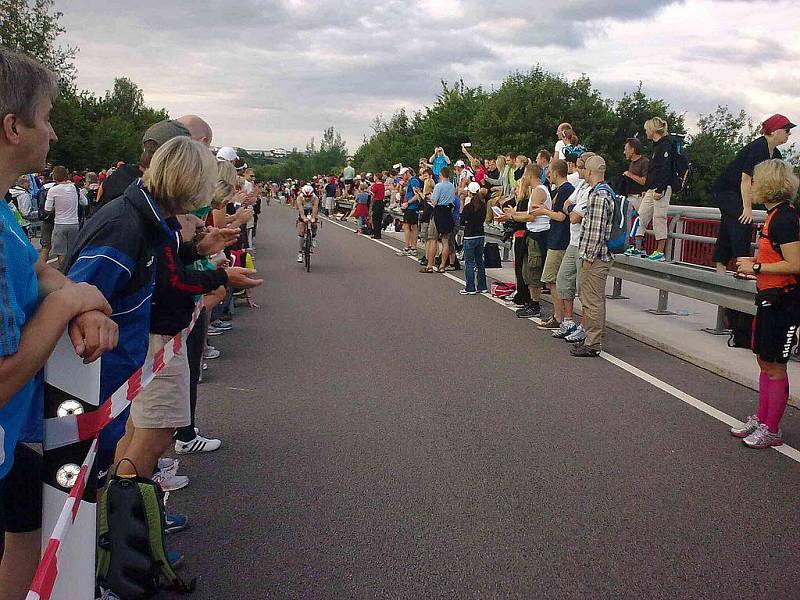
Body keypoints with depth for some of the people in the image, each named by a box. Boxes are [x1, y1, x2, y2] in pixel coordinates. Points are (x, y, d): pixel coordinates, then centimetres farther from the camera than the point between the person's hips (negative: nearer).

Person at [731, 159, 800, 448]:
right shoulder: (777, 214, 12)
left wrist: (756, 267, -16)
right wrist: (755, 262, 9)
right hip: (770, 299, 10)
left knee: (775, 366, 0)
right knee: (764, 361, 17)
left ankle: (772, 430, 11)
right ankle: (761, 419, 28)